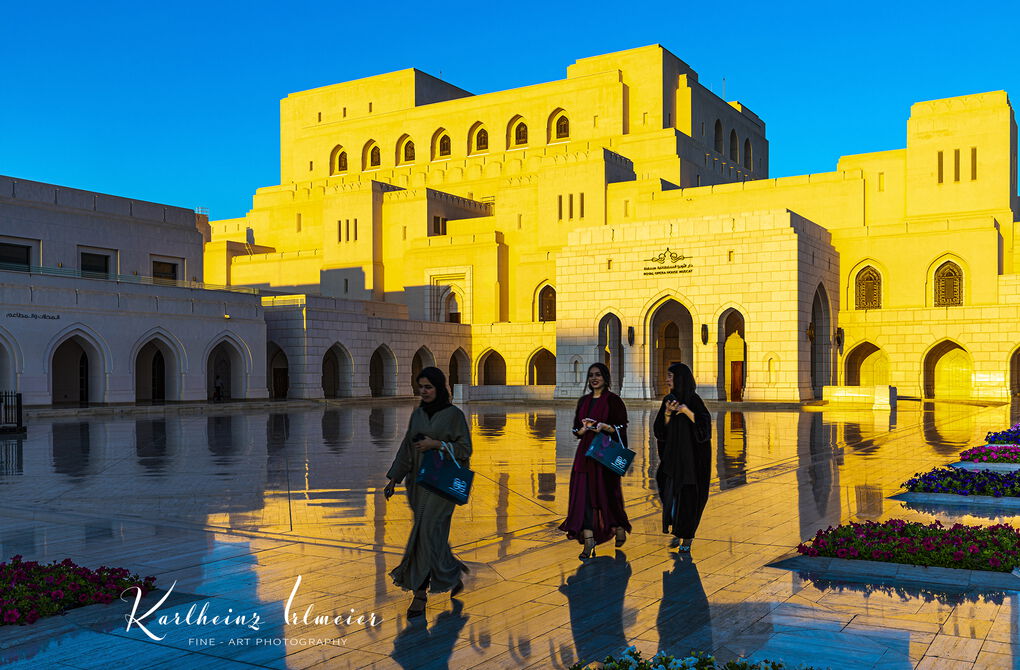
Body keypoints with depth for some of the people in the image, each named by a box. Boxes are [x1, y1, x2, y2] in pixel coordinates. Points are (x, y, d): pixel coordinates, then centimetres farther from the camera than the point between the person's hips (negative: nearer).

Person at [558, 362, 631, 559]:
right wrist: (585, 428, -10)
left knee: (607, 493, 3)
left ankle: (620, 527, 31)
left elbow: (622, 428, -6)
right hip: (586, 452, 5)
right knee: (583, 493, -5)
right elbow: (576, 430, 12)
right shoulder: (583, 401, 12)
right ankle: (588, 540, -4)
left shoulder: (613, 400, -3)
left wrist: (605, 427, -24)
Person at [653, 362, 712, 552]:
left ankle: (687, 536, 11)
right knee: (670, 493, 5)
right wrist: (667, 413, -12)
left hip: (691, 455, -5)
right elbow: (660, 430, 5)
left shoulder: (693, 400, -9)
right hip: (671, 455, 5)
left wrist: (687, 411, -28)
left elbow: (705, 425, -16)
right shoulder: (668, 400, 7)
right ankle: (676, 532, 19)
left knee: (687, 494, -1)